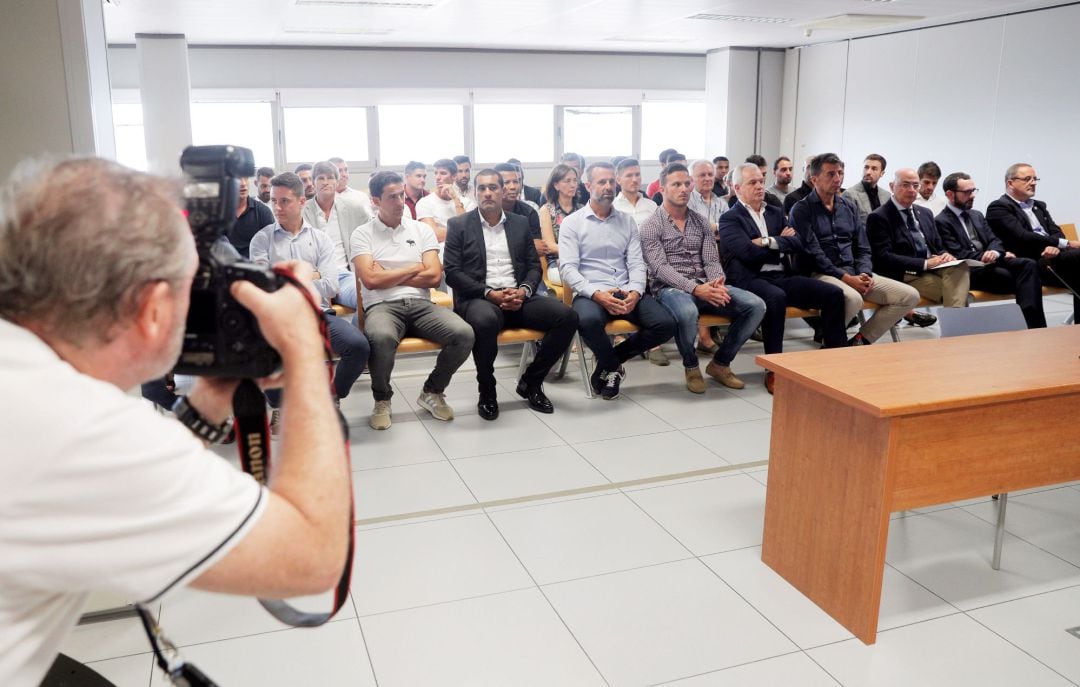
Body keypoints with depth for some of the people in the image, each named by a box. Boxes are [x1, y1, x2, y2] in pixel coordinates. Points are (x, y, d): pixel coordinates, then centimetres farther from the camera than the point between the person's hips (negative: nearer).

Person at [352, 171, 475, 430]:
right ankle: (382, 399, -8)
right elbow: (370, 280, -8)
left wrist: (388, 276, -1)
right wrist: (414, 268, 1)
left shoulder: (422, 229, 14)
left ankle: (432, 392, 3)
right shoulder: (362, 234, 6)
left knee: (464, 334, -24)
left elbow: (434, 277, 3)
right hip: (382, 306, -3)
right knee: (382, 338, -39)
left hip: (421, 304, 3)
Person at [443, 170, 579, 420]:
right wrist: (490, 294, -14)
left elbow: (534, 265, 15)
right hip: (478, 299, -4)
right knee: (485, 321, -40)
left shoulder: (520, 223, 17)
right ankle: (487, 391, -13)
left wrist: (523, 291, -8)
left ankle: (531, 382, 0)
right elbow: (452, 272, -3)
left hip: (518, 297, 4)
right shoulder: (459, 225, 6)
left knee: (567, 317, -19)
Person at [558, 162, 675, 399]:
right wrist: (596, 294, -22)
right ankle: (612, 365, -3)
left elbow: (636, 263, 8)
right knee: (589, 320, -39)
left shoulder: (627, 221, 16)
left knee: (666, 324, -20)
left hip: (627, 293, 4)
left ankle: (608, 363, 2)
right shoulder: (572, 223, 4)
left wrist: (635, 292, -13)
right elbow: (568, 268, -7)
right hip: (591, 293, -4)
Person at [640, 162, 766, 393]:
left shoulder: (700, 222, 15)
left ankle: (720, 363, 2)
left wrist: (718, 282, -16)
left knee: (756, 305, -15)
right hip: (670, 288, -5)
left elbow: (711, 260, 9)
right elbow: (660, 268, -13)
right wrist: (695, 288, -26)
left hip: (704, 286, 6)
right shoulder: (651, 226, -2)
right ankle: (691, 366, -10)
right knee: (687, 312, -41)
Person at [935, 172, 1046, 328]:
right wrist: (998, 256, -13)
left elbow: (994, 240, 15)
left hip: (990, 262, 7)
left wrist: (994, 252, -13)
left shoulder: (977, 215, 24)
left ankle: (1034, 323, -32)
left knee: (1029, 264, -21)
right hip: (969, 271, -7)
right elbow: (959, 255, -11)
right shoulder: (941, 221, -2)